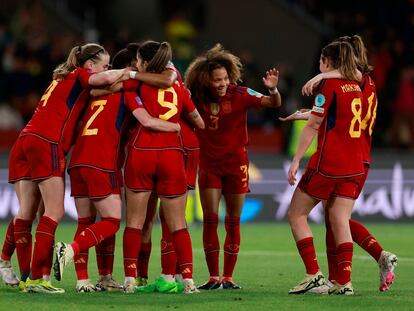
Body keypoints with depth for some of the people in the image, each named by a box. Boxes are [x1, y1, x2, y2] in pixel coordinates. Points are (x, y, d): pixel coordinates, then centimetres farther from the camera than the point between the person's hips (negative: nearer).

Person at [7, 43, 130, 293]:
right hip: (47, 145, -9)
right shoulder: (79, 76, 3)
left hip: (25, 141, 9)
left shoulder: (63, 78, 28)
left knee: (26, 211, 4)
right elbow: (108, 79, -15)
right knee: (55, 212, -9)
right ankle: (38, 277, -15)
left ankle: (26, 276, 5)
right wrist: (128, 72, 2)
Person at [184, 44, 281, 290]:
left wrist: (273, 89, -38)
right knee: (210, 219, -4)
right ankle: (213, 277, 0)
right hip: (209, 163, 1)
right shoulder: (198, 97, -8)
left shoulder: (239, 94, -14)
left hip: (235, 162, -1)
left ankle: (228, 278, 9)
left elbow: (273, 103, -16)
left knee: (233, 221, 2)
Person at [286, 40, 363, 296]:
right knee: (340, 221, 4)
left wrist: (296, 160, -9)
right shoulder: (356, 86, 12)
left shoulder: (329, 86, -9)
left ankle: (314, 274, -4)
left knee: (297, 215, 5)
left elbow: (313, 126, -11)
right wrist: (308, 113, 39)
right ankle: (344, 281, -6)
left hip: (327, 164, -6)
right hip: (355, 167, 6)